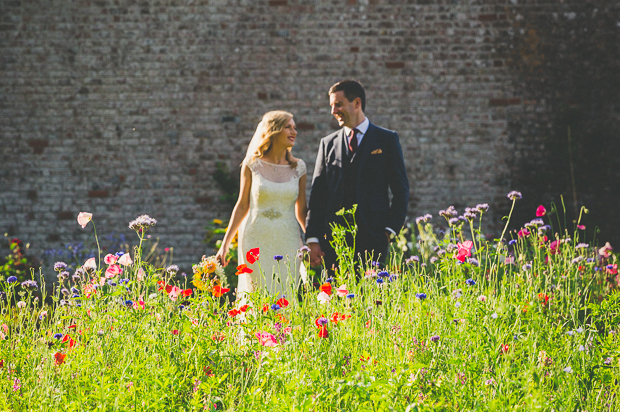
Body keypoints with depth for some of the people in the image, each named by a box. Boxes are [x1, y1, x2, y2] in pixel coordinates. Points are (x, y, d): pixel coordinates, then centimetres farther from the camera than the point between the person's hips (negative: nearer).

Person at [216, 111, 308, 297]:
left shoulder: (298, 167, 6)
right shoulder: (252, 164, 0)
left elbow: (301, 210, 11)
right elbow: (242, 206, 6)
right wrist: (225, 244, 4)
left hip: (287, 242, 2)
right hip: (256, 240, -2)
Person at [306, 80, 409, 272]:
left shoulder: (387, 139, 7)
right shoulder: (328, 144, 14)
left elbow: (400, 189, 6)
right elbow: (318, 193, 11)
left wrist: (390, 229, -5)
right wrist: (313, 239, 3)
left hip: (373, 237, -2)